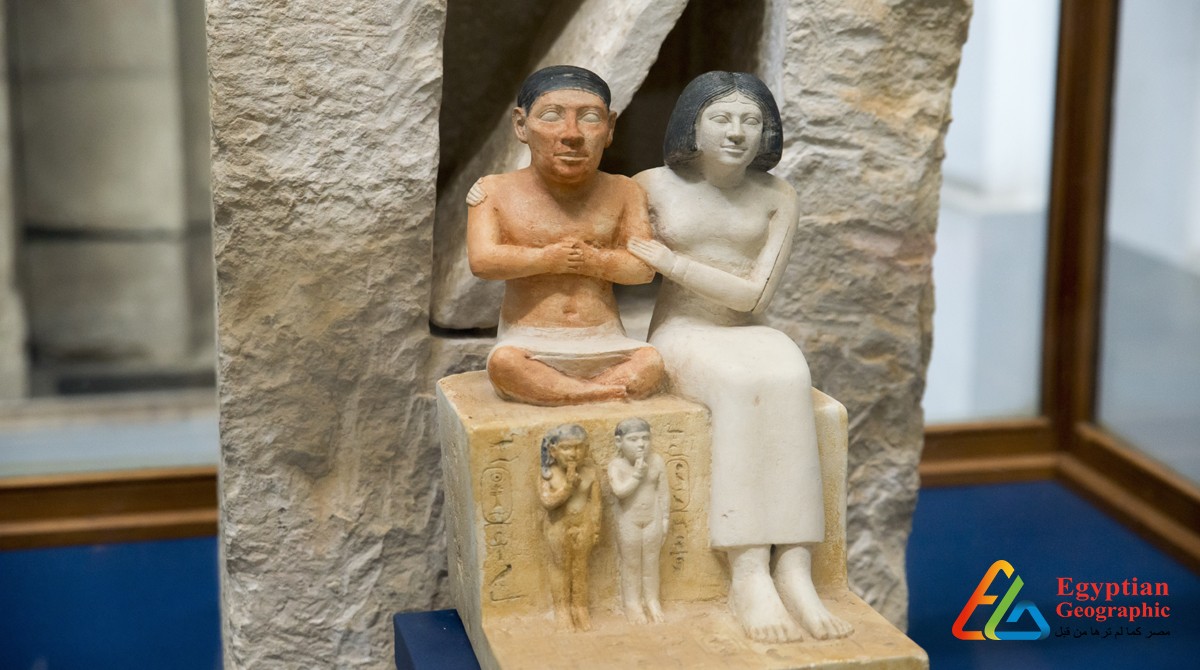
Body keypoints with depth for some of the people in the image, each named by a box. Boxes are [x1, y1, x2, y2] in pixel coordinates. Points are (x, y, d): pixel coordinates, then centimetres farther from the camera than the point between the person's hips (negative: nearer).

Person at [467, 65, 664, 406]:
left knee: (650, 361, -27)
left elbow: (644, 267, -2)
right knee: (503, 362, -35)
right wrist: (551, 258, -11)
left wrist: (593, 261, -16)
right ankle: (603, 394, -23)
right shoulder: (495, 192, -3)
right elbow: (483, 261, -15)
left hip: (603, 344, 2)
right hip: (529, 342, -2)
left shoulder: (624, 193, 2)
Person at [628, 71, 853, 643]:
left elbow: (754, 295, -7)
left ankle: (794, 568, -39)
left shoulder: (776, 198, 3)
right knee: (742, 382, -36)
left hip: (750, 336, 2)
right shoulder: (653, 187, 0)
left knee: (787, 379, -34)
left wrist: (672, 261, -14)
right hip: (682, 335, -2)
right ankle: (749, 574, -40)